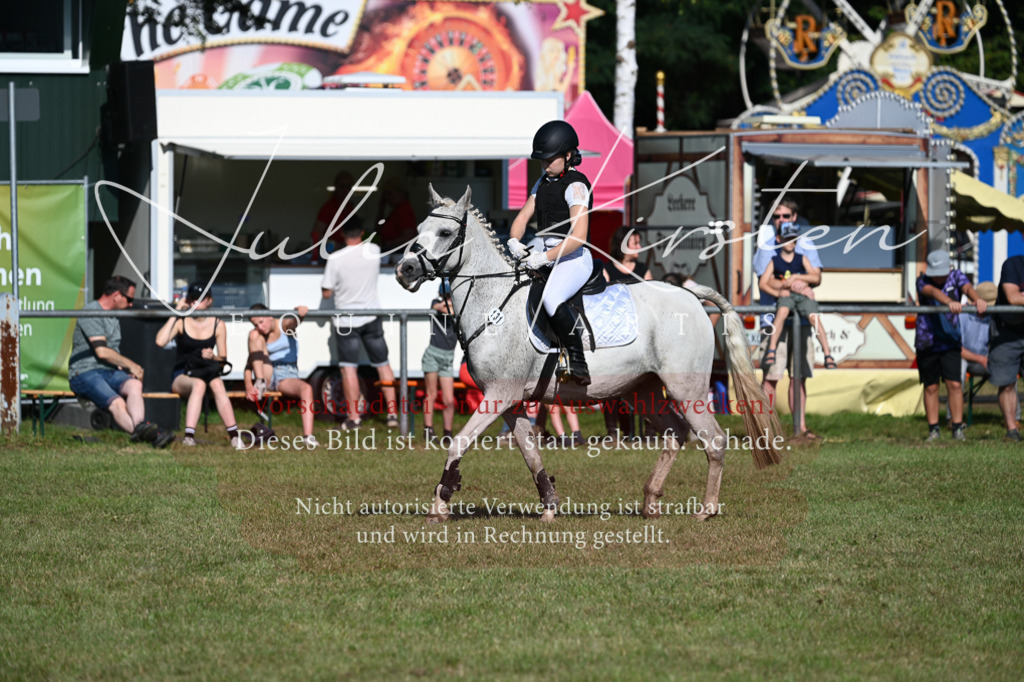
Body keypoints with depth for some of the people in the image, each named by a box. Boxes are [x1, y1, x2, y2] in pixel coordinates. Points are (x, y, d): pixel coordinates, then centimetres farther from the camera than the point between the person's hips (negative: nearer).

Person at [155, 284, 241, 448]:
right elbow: (160, 341, -15)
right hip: (181, 376, -2)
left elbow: (223, 359, 11)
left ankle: (234, 436, -43)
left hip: (207, 372, 2)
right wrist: (176, 313, -8)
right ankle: (189, 436, -49)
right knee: (199, 384, -38)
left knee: (217, 384, -35)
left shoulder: (217, 325, 10)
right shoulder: (181, 322, 4)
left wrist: (214, 357, -14)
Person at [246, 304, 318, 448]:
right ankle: (260, 383, -32)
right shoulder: (256, 335, 6)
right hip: (267, 375, 1)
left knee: (306, 389, -35)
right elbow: (250, 362, 0)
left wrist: (300, 313, -51)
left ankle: (308, 436, -46)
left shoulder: (284, 325, -1)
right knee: (254, 335, -16)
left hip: (287, 377, -1)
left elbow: (293, 322, -25)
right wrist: (248, 385, -18)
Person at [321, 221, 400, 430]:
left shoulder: (335, 259, -14)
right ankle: (392, 412, 10)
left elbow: (326, 293, -9)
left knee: (349, 368, 0)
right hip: (371, 318, 3)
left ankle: (353, 416, -1)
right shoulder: (374, 251, -4)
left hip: (346, 320, -3)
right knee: (382, 363, 11)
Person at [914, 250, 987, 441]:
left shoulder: (956, 275, -2)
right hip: (927, 342, -1)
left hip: (950, 341, 1)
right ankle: (933, 429, 12)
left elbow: (967, 287, -24)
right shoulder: (923, 281, -10)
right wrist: (950, 302, -54)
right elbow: (933, 291, -32)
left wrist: (977, 299, -48)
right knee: (931, 387, 4)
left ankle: (957, 428, -3)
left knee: (954, 384, -8)